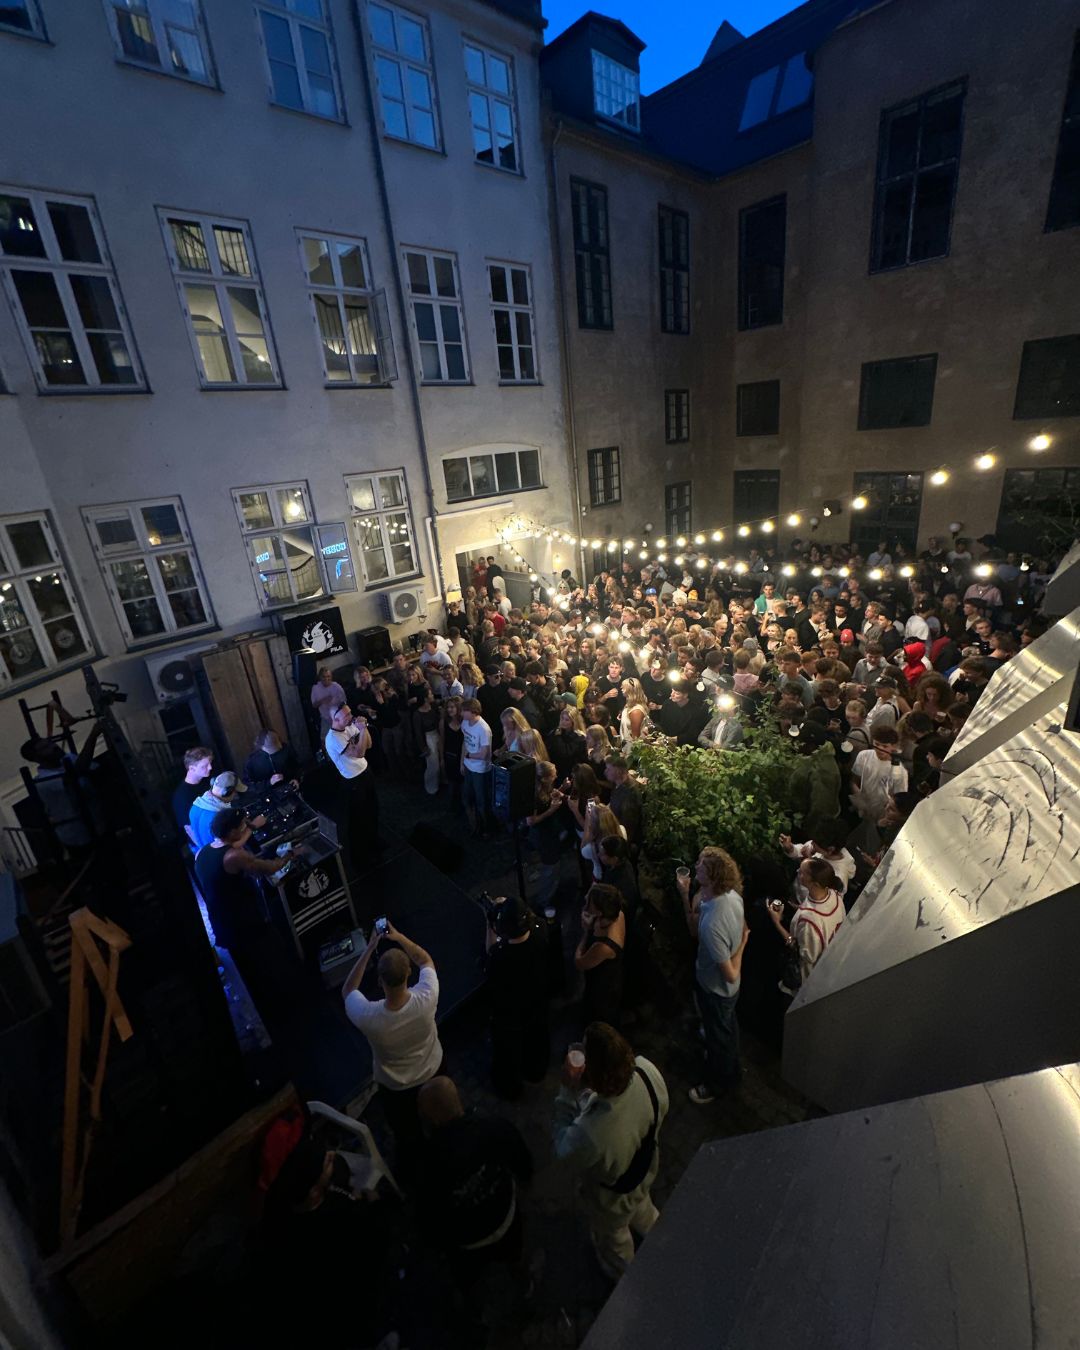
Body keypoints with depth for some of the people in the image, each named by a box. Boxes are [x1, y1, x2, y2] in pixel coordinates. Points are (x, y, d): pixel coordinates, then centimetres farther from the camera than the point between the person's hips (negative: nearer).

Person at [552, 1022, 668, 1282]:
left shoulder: (590, 1134, -49)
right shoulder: (646, 1069, -37)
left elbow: (564, 1151, -24)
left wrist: (570, 1090, -29)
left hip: (614, 1194, -3)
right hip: (646, 1165, 4)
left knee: (612, 1235, 33)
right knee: (640, 1201, 40)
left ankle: (621, 1272, 64)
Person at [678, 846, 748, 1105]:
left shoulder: (712, 924, -45)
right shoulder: (733, 895, -20)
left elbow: (731, 975, -33)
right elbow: (695, 930, -8)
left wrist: (741, 945, -20)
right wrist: (685, 896, -19)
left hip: (716, 988, -7)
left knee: (718, 1034, 21)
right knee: (727, 1025, 34)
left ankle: (717, 1083, 50)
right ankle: (731, 1068, 62)